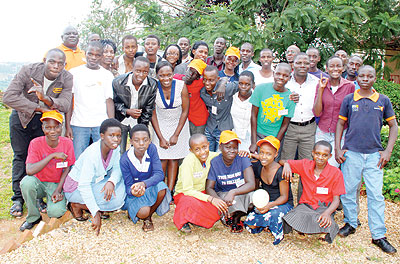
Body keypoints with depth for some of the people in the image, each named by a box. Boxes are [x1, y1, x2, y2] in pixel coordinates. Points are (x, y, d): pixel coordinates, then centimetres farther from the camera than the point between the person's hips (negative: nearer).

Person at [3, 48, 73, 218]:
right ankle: (18, 198, 15)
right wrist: (39, 108, -34)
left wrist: (46, 99, -47)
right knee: (20, 156, 4)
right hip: (21, 117, -1)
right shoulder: (28, 71, -25)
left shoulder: (66, 78, -18)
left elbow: (65, 105, -27)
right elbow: (8, 97, -31)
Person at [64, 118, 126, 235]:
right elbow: (83, 186, -33)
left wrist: (111, 182, -30)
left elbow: (117, 169, -4)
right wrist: (95, 214, -36)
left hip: (96, 181, 7)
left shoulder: (114, 148, -12)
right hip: (76, 188, -7)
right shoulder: (92, 154, -32)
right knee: (116, 199, -24)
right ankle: (77, 206, -5)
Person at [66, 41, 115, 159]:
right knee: (77, 160, 0)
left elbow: (109, 101, 5)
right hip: (78, 125, 0)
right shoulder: (74, 73, 6)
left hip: (102, 125, 0)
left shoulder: (107, 75, 8)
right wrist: (67, 126, -1)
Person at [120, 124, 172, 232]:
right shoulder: (125, 159, -19)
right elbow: (128, 186, -14)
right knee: (143, 212, -31)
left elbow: (159, 174, -23)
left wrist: (143, 184, -42)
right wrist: (133, 191, -40)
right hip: (134, 193, -2)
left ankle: (148, 217, -5)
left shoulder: (151, 148, -16)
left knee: (161, 187, -32)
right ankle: (133, 211, 10)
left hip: (150, 189, 2)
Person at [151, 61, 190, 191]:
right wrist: (160, 137, -10)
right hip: (160, 125, 0)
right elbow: (153, 114, -7)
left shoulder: (181, 85, -16)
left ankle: (170, 191, 5)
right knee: (162, 159, -7)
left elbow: (185, 111, -8)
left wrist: (176, 134, -9)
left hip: (179, 124, 0)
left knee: (174, 158, -1)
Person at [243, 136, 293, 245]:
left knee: (273, 215, -37)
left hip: (283, 204, -5)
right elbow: (256, 187, 14)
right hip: (265, 202, 5)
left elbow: (284, 197, -15)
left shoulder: (280, 172, -20)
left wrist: (270, 205, -31)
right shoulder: (258, 167, -3)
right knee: (251, 225, -18)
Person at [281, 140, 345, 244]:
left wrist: (327, 213, -26)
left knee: (324, 223, -36)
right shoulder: (305, 165, 1)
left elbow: (336, 199, -5)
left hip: (324, 208, -1)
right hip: (305, 205, 1)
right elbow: (281, 161, 8)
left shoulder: (336, 173, -5)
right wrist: (286, 164, -18)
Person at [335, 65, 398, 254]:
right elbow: (340, 124, 10)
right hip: (351, 153, 0)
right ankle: (350, 223, 26)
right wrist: (338, 149, 1)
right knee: (348, 190, 6)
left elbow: (393, 126, 11)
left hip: (374, 154, 0)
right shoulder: (349, 100, 5)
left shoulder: (383, 100, 6)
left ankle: (378, 235, 10)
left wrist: (388, 151, 1)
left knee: (376, 195, 0)